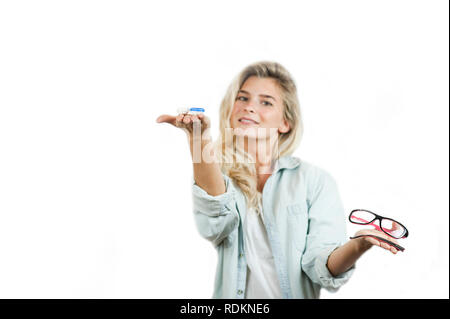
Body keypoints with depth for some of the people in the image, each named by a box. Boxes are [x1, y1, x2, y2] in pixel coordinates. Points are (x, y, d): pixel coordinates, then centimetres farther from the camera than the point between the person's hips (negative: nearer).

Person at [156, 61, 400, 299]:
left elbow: (322, 268, -6)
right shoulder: (218, 176, 6)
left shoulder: (316, 181, 1)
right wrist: (200, 140, -23)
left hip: (296, 293, -2)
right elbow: (215, 226, -15)